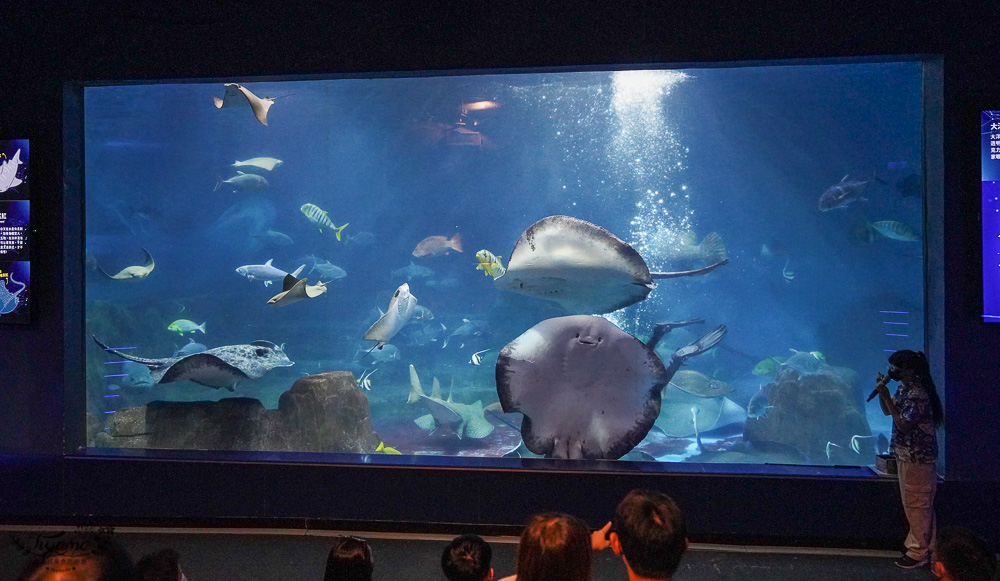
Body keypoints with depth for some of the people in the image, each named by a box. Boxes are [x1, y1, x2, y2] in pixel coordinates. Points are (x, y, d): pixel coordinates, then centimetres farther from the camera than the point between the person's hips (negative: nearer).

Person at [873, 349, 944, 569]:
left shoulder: (917, 394, -22)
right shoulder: (904, 389, 8)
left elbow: (903, 425, -24)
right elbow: (888, 411, 19)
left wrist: (887, 397, -24)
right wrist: (881, 392, 2)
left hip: (916, 457, -10)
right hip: (906, 454, 10)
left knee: (916, 504, 0)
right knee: (915, 504, 17)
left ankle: (919, 552, 9)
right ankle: (917, 544, 26)